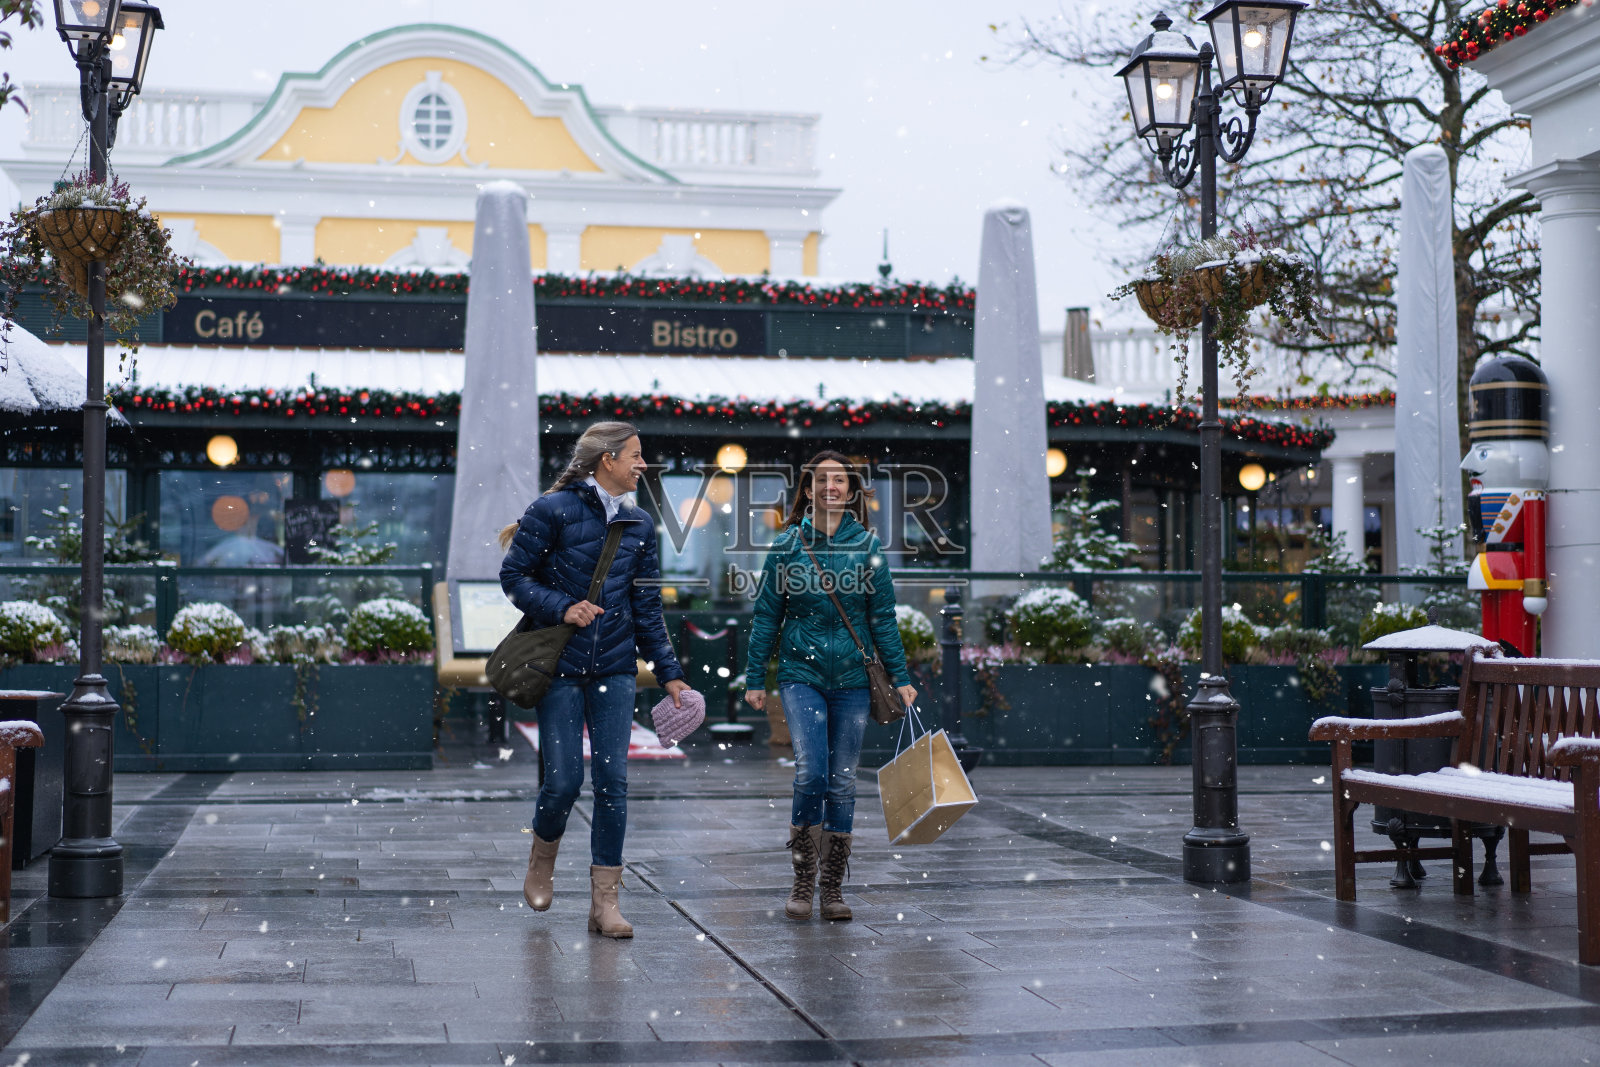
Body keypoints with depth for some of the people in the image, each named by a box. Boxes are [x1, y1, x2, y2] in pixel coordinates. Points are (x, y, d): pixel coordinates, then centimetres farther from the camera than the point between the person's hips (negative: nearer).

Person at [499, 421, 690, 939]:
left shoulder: (639, 525, 11)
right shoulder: (553, 510, -5)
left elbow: (647, 606, 13)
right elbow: (513, 574, -3)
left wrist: (668, 671, 8)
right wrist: (562, 607, -16)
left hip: (615, 669, 4)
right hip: (559, 667, -4)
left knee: (613, 781, -2)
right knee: (563, 780, -5)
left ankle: (605, 901, 4)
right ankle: (542, 862, 27)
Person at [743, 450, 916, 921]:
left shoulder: (867, 546, 4)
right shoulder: (788, 544, 2)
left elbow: (883, 617, 7)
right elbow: (767, 615, 5)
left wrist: (900, 677, 2)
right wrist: (755, 678, 2)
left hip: (852, 677, 2)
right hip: (801, 673, -1)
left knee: (843, 782, 4)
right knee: (811, 775, -14)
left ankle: (833, 887, 15)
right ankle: (803, 879, 3)